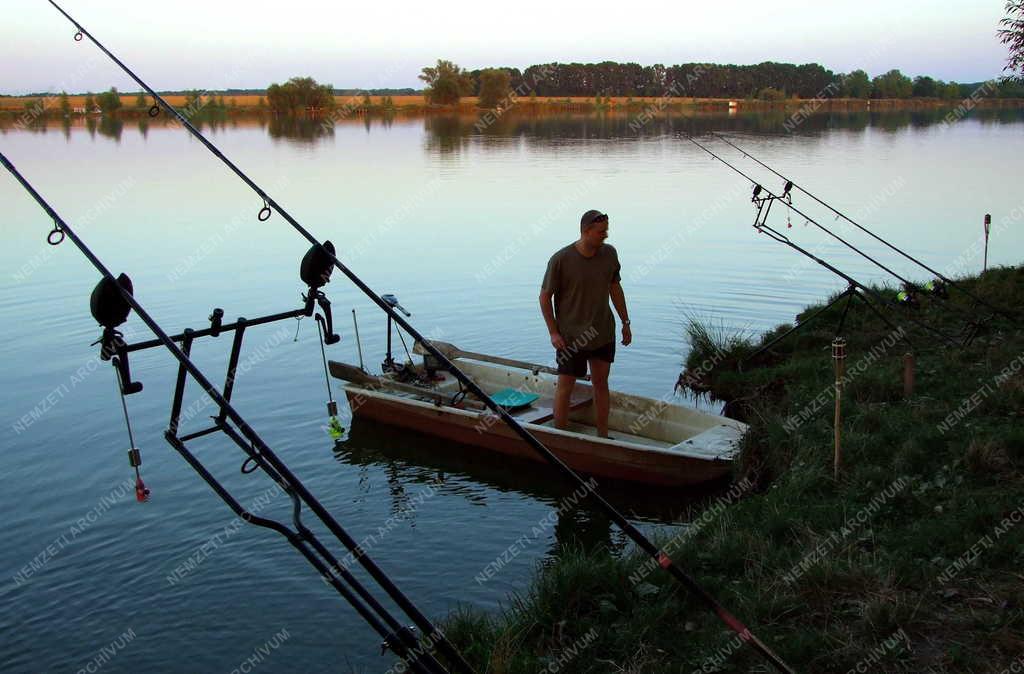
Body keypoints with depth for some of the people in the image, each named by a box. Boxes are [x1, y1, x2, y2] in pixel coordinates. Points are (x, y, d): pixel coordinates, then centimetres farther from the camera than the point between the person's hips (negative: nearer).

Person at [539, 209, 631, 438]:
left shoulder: (609, 254, -1)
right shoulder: (560, 260, -16)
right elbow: (545, 297, -8)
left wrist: (625, 322, 13)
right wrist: (553, 332, -10)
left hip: (603, 333, 5)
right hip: (570, 336, -5)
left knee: (601, 383, 13)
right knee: (565, 386, 4)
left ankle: (603, 436, 25)